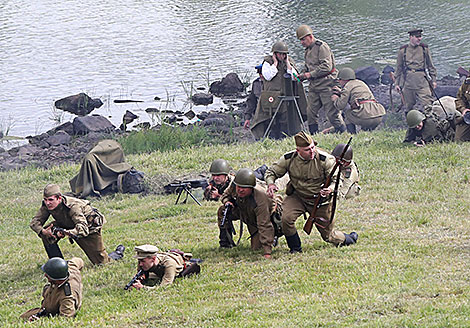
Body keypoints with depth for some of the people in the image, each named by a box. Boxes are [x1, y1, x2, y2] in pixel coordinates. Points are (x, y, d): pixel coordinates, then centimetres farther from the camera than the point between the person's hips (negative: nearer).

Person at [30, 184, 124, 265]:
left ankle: (118, 253, 37)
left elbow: (83, 230, -47)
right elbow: (34, 222, -16)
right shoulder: (46, 206, -23)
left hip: (89, 228, -6)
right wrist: (43, 231, -40)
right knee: (46, 234, -20)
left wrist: (64, 233, -65)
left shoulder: (73, 207, -41)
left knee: (101, 262, 2)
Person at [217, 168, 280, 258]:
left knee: (257, 247, -9)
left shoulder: (260, 200, -45)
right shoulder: (234, 186, -26)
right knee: (222, 211, -12)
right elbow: (226, 194, 2)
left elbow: (265, 226, -45)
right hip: (244, 212, 6)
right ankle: (225, 243, 5)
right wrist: (226, 201, -25)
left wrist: (267, 252, -48)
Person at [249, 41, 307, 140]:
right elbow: (268, 76, -15)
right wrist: (275, 63, -10)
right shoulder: (267, 62, 2)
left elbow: (294, 77, 0)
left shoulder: (289, 62, 13)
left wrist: (287, 63, -2)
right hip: (272, 98, -4)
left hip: (286, 97, 4)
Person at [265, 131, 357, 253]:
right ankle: (295, 249, -4)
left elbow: (337, 179, -18)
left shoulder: (325, 160, -22)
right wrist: (270, 183, -26)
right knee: (286, 219, -28)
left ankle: (349, 239, 46)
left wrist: (331, 189, -41)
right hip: (297, 197, 2)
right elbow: (271, 172, -2)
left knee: (329, 235, 11)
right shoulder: (289, 159, -15)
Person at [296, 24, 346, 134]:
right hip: (313, 86, 8)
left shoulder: (321, 47, -10)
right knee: (311, 113, 5)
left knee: (332, 113, -8)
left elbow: (327, 67, -18)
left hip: (326, 85, -8)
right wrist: (301, 76, 6)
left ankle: (343, 133, 0)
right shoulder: (308, 50, 17)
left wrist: (311, 74, -15)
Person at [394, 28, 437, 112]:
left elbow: (430, 65, 14)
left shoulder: (424, 48, 7)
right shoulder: (403, 50, 6)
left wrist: (433, 80, 10)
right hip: (407, 82, 1)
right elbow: (399, 68, 13)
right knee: (408, 106, 6)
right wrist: (397, 83, 11)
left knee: (428, 104, -11)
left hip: (422, 82, -1)